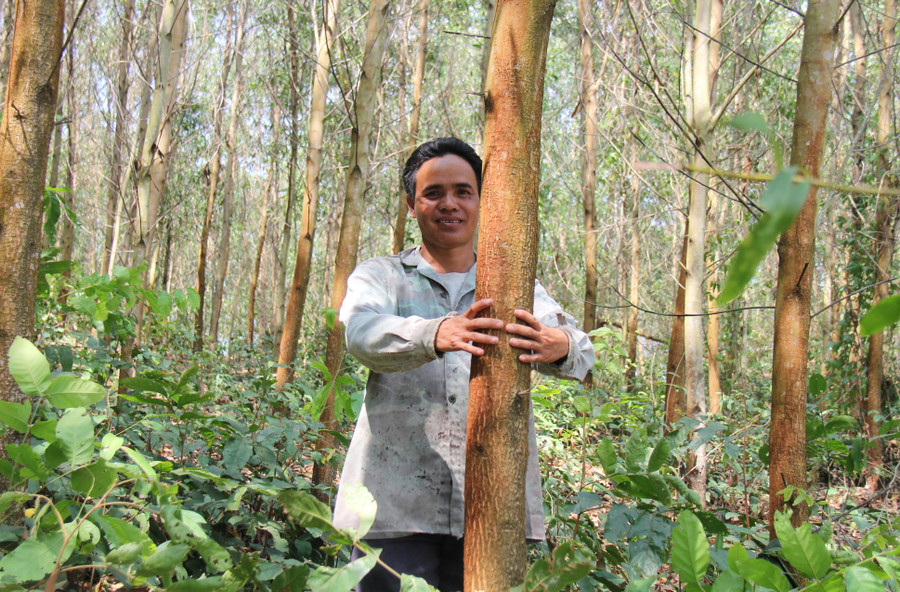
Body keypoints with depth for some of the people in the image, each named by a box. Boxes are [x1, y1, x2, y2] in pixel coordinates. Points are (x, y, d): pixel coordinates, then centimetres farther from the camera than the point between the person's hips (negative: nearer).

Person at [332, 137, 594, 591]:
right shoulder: (378, 277, 10)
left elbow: (579, 352, -5)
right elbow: (363, 333, -13)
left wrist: (560, 347, -31)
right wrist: (434, 334, -35)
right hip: (395, 505, -1)